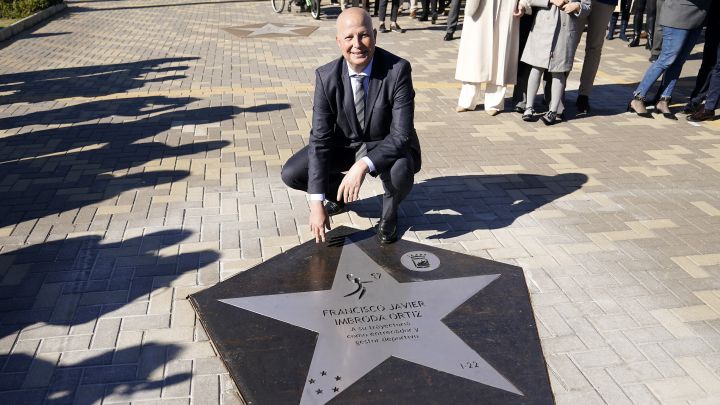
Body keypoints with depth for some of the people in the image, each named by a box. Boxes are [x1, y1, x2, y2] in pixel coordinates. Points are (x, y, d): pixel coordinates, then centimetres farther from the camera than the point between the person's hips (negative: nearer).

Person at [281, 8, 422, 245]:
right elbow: (319, 138, -20)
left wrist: (363, 165, -45)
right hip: (345, 145, 3)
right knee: (291, 174, -14)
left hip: (388, 146, -3)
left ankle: (389, 212, -1)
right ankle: (339, 193, 18)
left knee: (401, 171, -37)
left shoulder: (398, 70, -26)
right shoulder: (326, 76, -18)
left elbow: (401, 134, -28)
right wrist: (316, 202, -27)